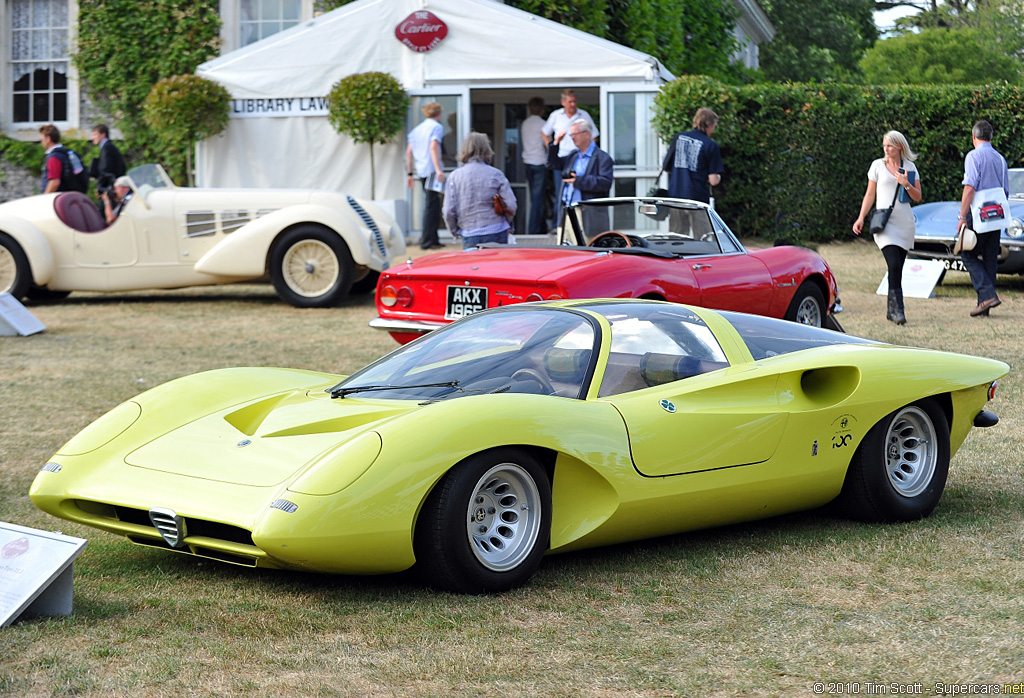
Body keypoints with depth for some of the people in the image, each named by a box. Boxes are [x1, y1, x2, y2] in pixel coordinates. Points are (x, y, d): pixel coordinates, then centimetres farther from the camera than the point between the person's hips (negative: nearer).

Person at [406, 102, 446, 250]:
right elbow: (433, 147, -16)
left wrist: (410, 173, 23)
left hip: (421, 171, 8)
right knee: (431, 206, -7)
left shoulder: (417, 129, 20)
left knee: (432, 205, 14)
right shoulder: (436, 127, -2)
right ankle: (427, 241, -9)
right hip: (431, 170, -8)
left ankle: (433, 239, 16)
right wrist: (438, 169, -22)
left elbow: (409, 151, 19)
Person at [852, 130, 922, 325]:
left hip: (905, 222, 3)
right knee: (894, 265, -18)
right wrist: (861, 218, 2)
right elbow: (870, 195, 9)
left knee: (897, 269, 4)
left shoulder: (910, 167, 9)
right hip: (884, 222, -3)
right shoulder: (878, 165, 6)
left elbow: (918, 197, 7)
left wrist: (906, 184, -11)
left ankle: (891, 310, 14)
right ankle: (898, 309, -21)